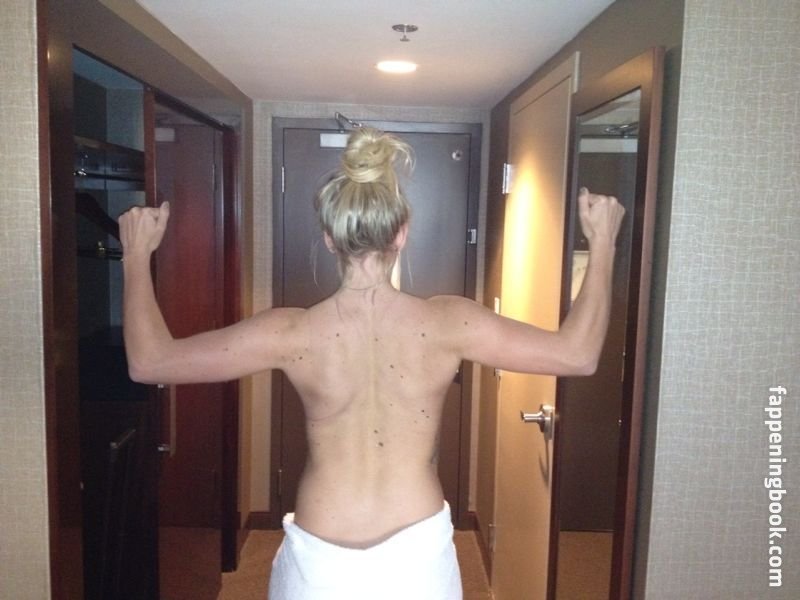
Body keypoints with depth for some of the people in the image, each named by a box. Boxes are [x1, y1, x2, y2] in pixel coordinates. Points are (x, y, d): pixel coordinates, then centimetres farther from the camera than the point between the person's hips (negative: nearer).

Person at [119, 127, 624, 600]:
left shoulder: (294, 333, -16)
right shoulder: (446, 323, -16)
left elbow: (149, 362, -9)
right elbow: (578, 355, -9)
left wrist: (138, 255, 3)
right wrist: (601, 244, 0)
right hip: (417, 556, 1)